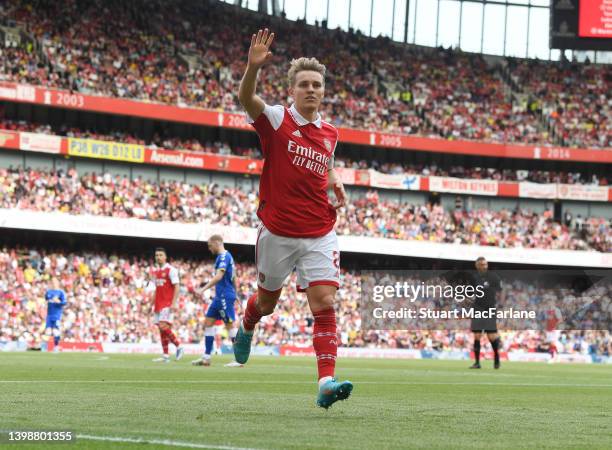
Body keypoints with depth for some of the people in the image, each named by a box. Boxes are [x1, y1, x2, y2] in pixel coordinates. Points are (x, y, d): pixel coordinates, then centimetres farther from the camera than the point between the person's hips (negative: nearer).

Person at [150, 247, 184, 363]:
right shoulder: (156, 271, 16)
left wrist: (173, 303, -20)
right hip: (158, 305, 8)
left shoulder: (171, 270, -7)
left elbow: (177, 287, -12)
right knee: (161, 329, 5)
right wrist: (152, 304, 19)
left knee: (163, 326, -20)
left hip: (167, 304, -8)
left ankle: (178, 346, -8)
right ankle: (165, 356, 5)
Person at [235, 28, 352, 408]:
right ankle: (246, 327, 52)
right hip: (277, 232, -2)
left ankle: (327, 382, -18)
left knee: (324, 304, -13)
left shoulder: (330, 133, 8)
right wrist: (254, 67, -45)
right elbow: (246, 99, -27)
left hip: (319, 234, 2)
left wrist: (336, 183, 8)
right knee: (267, 301, 16)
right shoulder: (276, 119, -6)